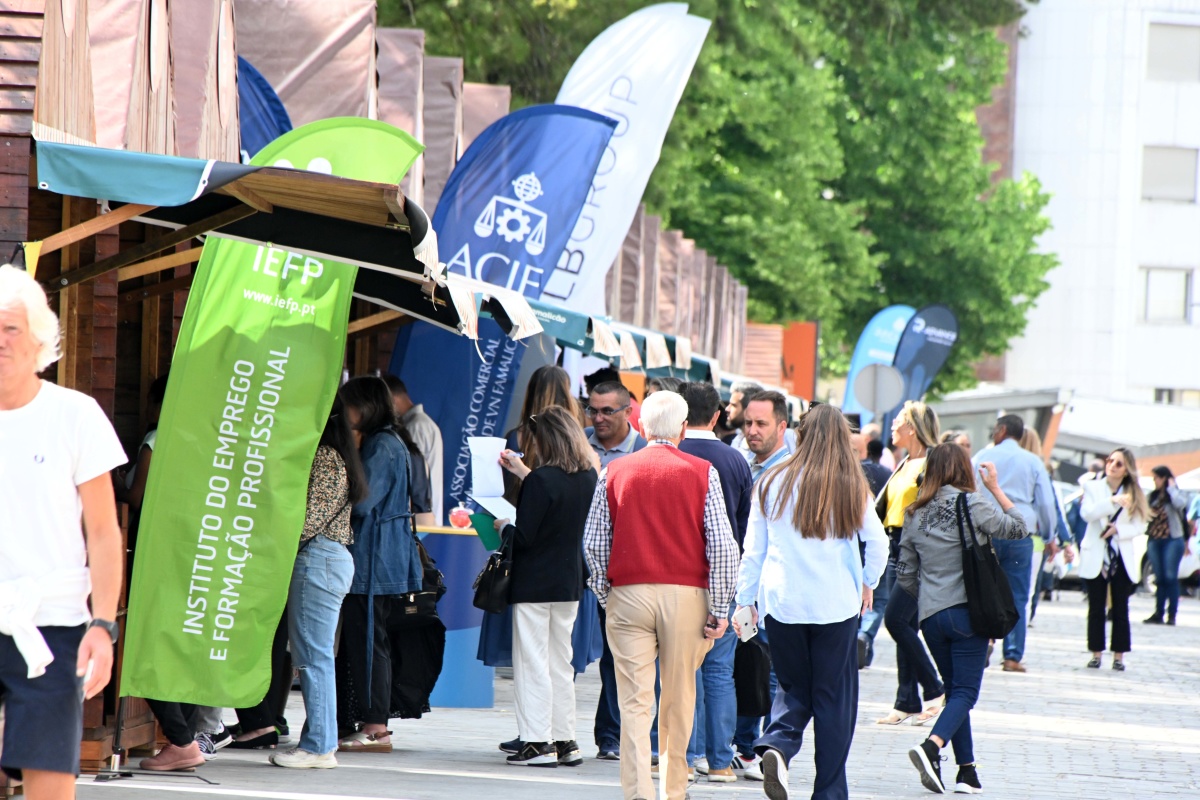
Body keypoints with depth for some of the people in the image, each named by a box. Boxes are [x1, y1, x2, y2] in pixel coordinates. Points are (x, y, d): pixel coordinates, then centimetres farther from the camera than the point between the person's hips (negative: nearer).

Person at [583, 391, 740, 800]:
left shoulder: (615, 472, 4)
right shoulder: (702, 473, 0)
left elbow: (593, 543, 5)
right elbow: (722, 545, -3)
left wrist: (604, 596, 16)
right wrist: (719, 609, 1)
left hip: (628, 593, 1)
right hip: (686, 596, 0)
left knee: (635, 703, -2)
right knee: (678, 703, 9)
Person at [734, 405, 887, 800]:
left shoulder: (773, 484, 1)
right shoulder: (851, 489, -4)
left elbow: (753, 549, 5)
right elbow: (878, 543, -1)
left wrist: (745, 600, 13)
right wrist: (868, 584, 18)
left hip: (782, 604, 2)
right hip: (835, 605, -2)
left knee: (793, 689, 16)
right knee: (834, 697, 8)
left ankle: (776, 745, -13)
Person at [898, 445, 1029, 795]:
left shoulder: (915, 513, 7)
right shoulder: (970, 503, -8)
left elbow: (905, 575, 10)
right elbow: (1018, 528, 2)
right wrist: (995, 488, 9)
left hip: (930, 617, 5)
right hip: (968, 610, -5)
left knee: (956, 690, 15)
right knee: (965, 691, -4)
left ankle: (966, 770, 11)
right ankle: (932, 746, -27)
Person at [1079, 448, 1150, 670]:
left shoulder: (1134, 494, 8)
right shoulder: (1093, 487, 5)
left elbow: (1141, 525, 1)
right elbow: (1087, 513, -13)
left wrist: (1118, 529, -16)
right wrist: (1113, 501, -27)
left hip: (1123, 559, 0)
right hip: (1096, 558, 0)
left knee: (1121, 609, 0)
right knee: (1096, 609, 1)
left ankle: (1119, 656, 2)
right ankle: (1096, 654, 5)